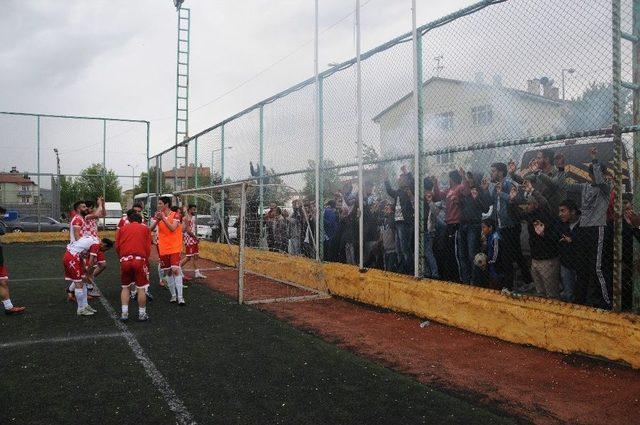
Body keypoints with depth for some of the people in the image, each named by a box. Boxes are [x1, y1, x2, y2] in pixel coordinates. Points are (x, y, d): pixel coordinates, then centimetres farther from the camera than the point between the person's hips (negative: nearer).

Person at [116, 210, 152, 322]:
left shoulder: (123, 228, 16)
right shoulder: (145, 228, 12)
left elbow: (117, 246, 11)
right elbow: (148, 247, 5)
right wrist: (146, 260, 15)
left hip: (125, 260, 2)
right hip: (140, 259, -2)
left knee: (125, 287, 15)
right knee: (141, 288, 5)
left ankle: (124, 313, 11)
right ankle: (142, 314, 9)